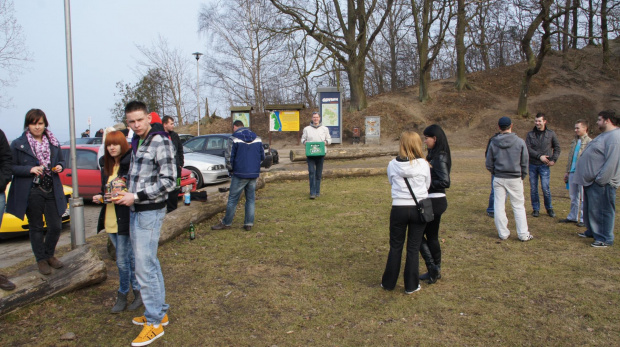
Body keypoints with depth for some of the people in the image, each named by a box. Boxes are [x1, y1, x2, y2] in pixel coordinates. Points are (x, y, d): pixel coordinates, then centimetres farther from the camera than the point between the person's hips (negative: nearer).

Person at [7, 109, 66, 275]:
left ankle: (49, 254, 29)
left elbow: (62, 160, 18)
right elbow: (11, 167, -4)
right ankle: (41, 260, 24)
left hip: (52, 191, 3)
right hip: (31, 192, -3)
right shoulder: (18, 144, -3)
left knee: (56, 226, 5)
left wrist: (60, 166, -4)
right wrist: (30, 169, -18)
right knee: (36, 227, 9)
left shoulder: (53, 143, 8)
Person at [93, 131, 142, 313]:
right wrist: (100, 196, 1)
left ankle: (123, 294, 19)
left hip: (125, 219, -7)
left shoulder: (131, 163, -13)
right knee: (128, 257, 17)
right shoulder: (106, 165, 11)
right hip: (110, 218, 8)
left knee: (122, 260, -1)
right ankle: (137, 290, 29)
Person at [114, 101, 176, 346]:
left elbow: (168, 181, -17)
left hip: (150, 212, -9)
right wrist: (125, 192, 7)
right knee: (149, 264, 16)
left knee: (144, 267, -7)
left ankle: (154, 322, 6)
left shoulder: (160, 142, -13)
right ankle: (160, 312, 28)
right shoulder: (136, 142, 13)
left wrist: (136, 196, -17)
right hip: (135, 210, 9)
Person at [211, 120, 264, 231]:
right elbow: (262, 156, 11)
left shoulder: (234, 139, -7)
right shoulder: (257, 138, 8)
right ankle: (249, 223, 13)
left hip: (240, 174, -5)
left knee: (233, 199, 4)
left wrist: (231, 170, 7)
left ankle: (226, 223, 12)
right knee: (250, 199, 11)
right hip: (254, 174, 5)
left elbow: (229, 157, -9)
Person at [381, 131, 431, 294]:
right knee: (413, 248, 10)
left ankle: (388, 283, 24)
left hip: (399, 209, 1)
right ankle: (411, 285, 19)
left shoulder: (392, 165, -5)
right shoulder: (423, 165, -7)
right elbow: (427, 186, 6)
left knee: (395, 247, 14)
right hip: (419, 209, 0)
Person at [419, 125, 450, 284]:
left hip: (435, 202, -10)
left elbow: (445, 182, -23)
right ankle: (435, 271, 26)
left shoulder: (439, 157, -16)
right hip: (435, 201, 10)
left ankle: (433, 268, 4)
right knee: (431, 236, 16)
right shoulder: (434, 155, 12)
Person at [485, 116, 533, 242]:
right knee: (518, 206, 7)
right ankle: (523, 234, 11)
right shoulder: (519, 142, -6)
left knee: (499, 206, 8)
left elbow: (489, 164, 1)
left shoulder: (493, 142, -3)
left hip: (498, 179, 1)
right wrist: (522, 176, 13)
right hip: (515, 179, -1)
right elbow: (525, 162, 0)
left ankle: (503, 233, 14)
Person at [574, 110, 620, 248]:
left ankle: (605, 239, 7)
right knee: (590, 209, 20)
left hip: (601, 183, -11)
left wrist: (601, 179, -23)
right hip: (591, 180, 11)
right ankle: (592, 231, 34)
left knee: (603, 210, -2)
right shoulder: (605, 135, 17)